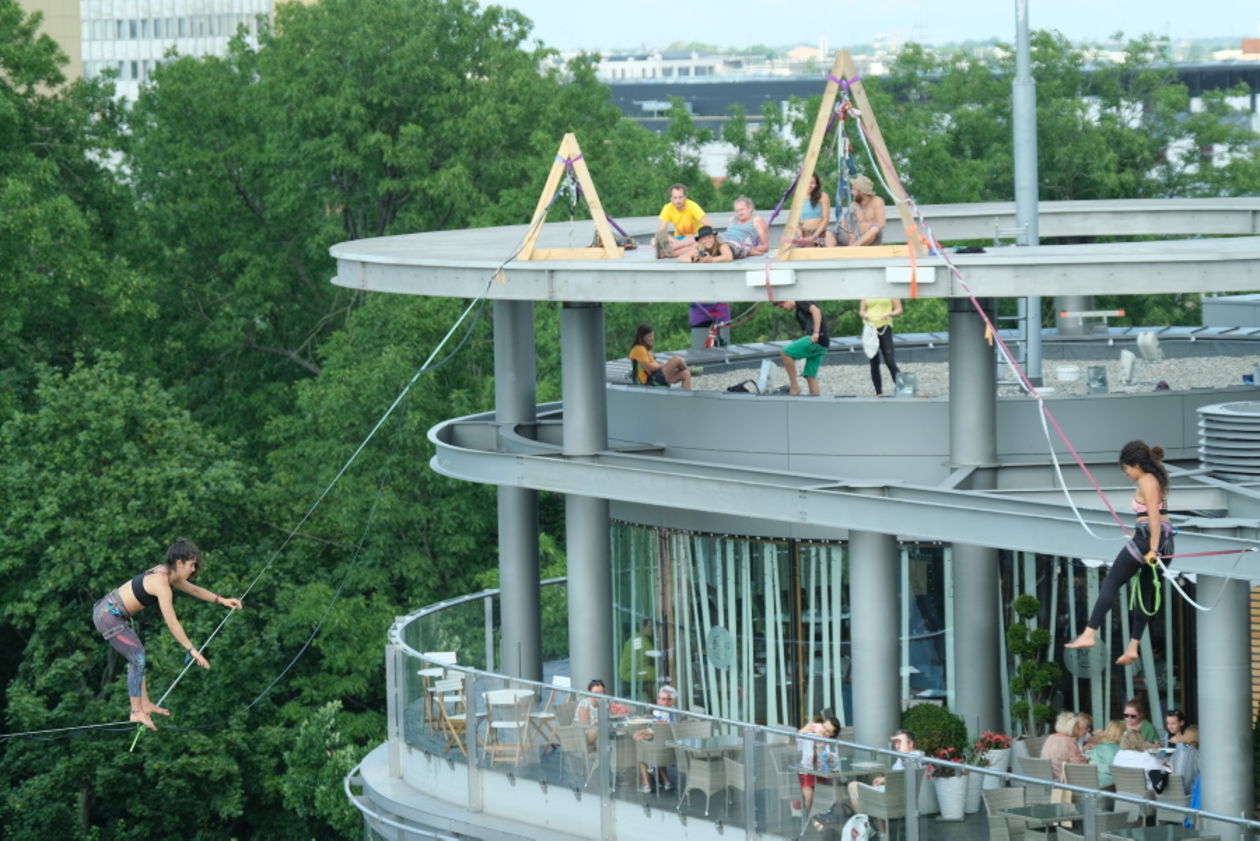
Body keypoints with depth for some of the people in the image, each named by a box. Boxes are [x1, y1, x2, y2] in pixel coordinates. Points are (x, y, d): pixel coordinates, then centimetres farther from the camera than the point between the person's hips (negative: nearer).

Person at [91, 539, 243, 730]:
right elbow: (172, 624, -23)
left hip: (108, 610, 10)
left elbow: (194, 589, 24)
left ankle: (145, 704, 21)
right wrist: (191, 650, -20)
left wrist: (221, 600, 26)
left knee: (137, 658, 16)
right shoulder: (162, 584, -23)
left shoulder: (166, 573, 7)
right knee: (138, 658, -10)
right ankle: (137, 712, -7)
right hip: (109, 616, -10)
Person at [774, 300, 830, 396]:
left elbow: (816, 310, -15)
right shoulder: (798, 312, 29)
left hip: (817, 340, -10)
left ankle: (794, 386, -9)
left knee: (785, 353, -12)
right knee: (811, 376, 7)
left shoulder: (801, 302, 2)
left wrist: (816, 332, -25)